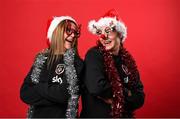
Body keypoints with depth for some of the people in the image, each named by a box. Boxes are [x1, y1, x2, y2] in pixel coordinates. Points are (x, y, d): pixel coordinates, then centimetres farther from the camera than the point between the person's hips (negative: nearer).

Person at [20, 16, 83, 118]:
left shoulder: (76, 62, -9)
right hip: (38, 114, 3)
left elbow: (65, 94, -21)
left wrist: (38, 88, -9)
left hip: (64, 115, -3)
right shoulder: (41, 59, 2)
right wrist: (53, 92, -16)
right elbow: (25, 93, -4)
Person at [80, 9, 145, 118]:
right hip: (95, 114, -4)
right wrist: (125, 92, -17)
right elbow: (96, 87, -30)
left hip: (123, 115, 4)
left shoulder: (128, 60, -1)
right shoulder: (94, 55, -14)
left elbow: (139, 98, -3)